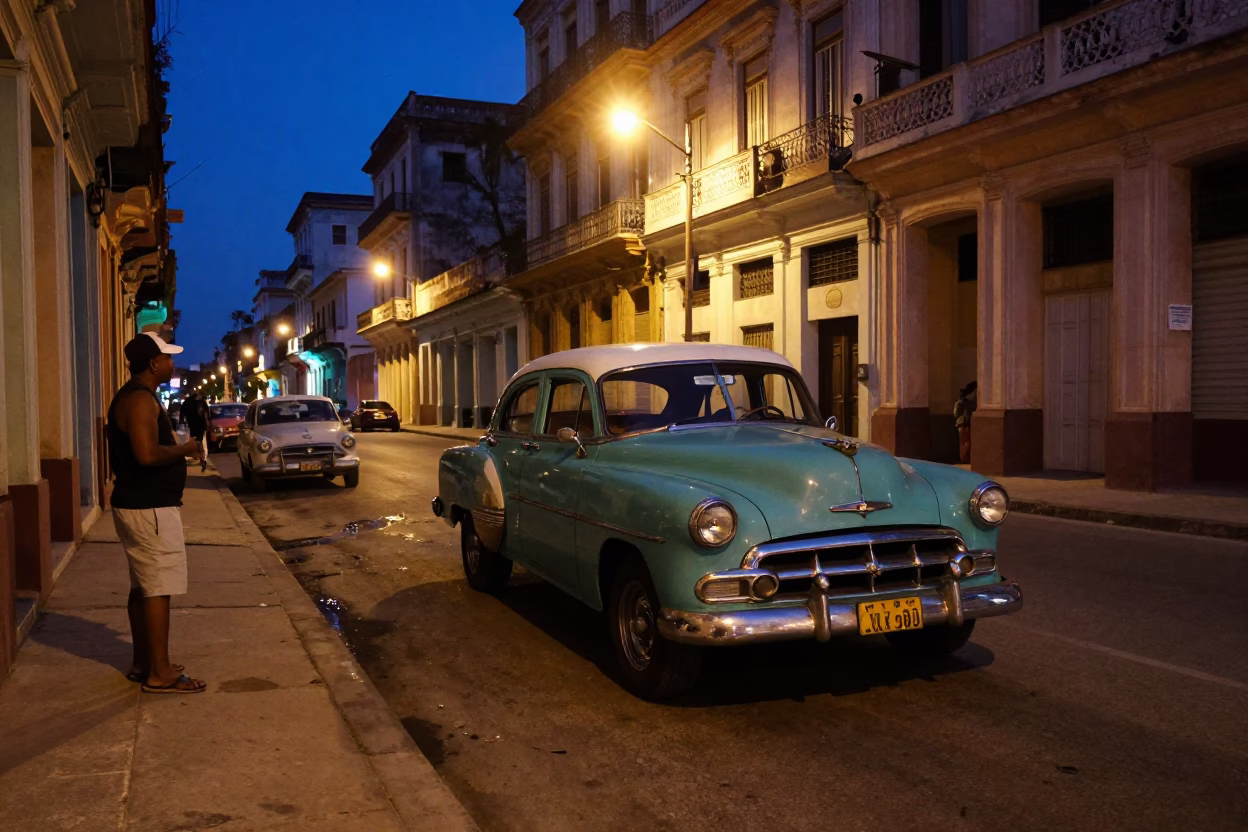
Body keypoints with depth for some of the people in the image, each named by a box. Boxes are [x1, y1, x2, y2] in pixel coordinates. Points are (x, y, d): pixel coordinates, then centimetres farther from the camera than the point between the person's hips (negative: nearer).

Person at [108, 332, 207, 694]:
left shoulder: (135, 396, 15)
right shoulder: (140, 399, -18)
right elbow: (148, 454, -29)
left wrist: (178, 449, 16)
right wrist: (185, 449, -14)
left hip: (140, 504, 11)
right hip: (149, 508, -11)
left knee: (143, 586, 16)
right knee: (158, 589, -6)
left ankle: (143, 662, 24)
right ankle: (160, 673, -1)